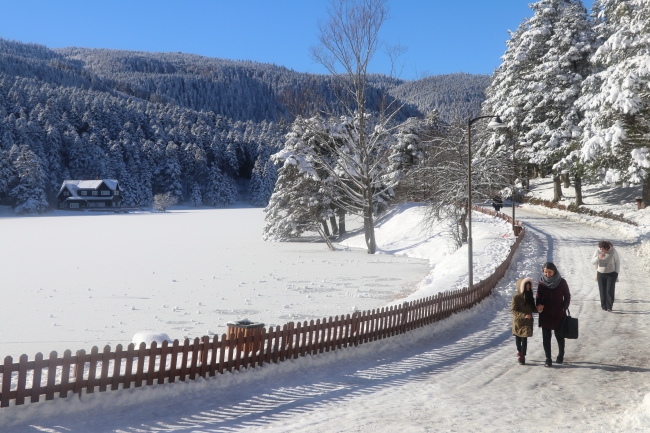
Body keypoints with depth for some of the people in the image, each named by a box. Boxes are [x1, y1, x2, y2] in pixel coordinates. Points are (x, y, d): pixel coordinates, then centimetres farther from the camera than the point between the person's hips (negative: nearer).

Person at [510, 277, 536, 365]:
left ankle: (522, 356, 1)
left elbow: (532, 308, 13)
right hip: (518, 321, -2)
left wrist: (538, 309, -9)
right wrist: (523, 315, -25)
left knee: (524, 339, -3)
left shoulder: (529, 296, 3)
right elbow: (513, 310, -15)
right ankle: (519, 351, 38)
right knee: (518, 338, 12)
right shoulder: (516, 297, -13)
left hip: (527, 322, 2)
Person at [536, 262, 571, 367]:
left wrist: (564, 308, -8)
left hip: (559, 314, -1)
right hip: (545, 315, 1)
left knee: (559, 336, 13)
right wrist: (538, 305, -16)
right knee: (546, 337, 2)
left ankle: (561, 355, 34)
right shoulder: (541, 283, -4)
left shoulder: (561, 282, -8)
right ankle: (548, 359, 9)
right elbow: (538, 297, 4)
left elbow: (567, 296, 2)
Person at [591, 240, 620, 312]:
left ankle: (609, 307, -7)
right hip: (601, 274, 2)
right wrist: (598, 257, -26)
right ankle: (604, 306, 13)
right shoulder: (598, 251, -7)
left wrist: (616, 273, -3)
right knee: (602, 291, 3)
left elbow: (617, 262, -1)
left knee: (610, 290, -9)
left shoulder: (613, 251, -13)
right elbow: (593, 262, -6)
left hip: (611, 274, -2)